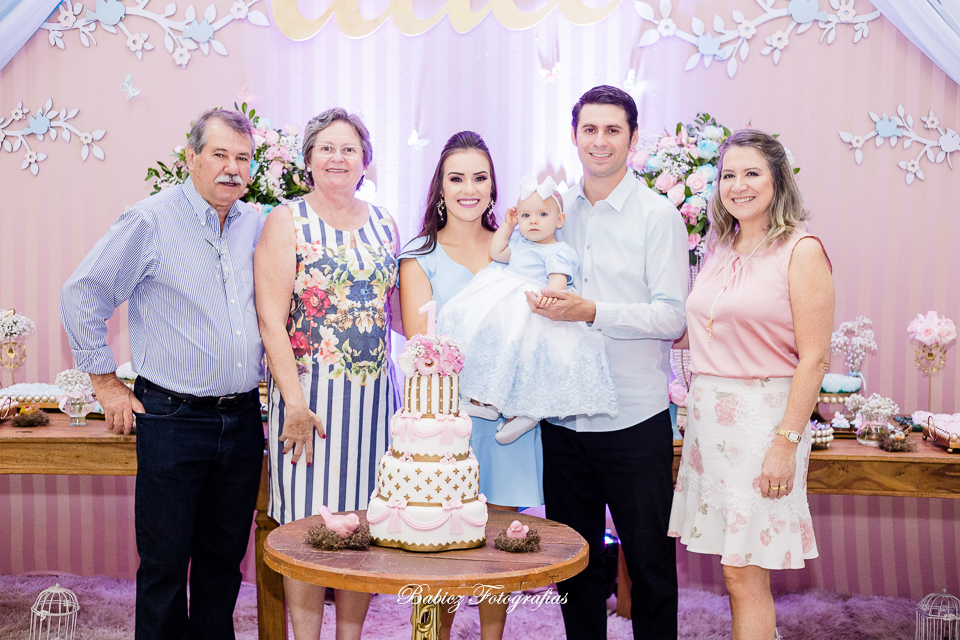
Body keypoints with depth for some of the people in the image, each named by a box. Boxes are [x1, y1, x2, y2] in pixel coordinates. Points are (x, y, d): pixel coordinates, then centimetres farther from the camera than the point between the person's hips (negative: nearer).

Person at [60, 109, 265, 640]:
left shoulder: (255, 224, 8)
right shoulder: (150, 221, -7)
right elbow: (81, 297, -3)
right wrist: (106, 382, -2)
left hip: (243, 418, 5)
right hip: (174, 418, -5)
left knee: (225, 556, 15)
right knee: (165, 561, 3)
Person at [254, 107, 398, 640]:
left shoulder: (383, 224, 12)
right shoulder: (287, 221, -2)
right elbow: (271, 319, -9)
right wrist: (294, 403, -15)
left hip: (373, 396, 4)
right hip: (308, 394, -4)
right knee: (308, 523, 0)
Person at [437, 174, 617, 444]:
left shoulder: (558, 252, -6)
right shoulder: (520, 242, 21)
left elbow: (558, 279, -21)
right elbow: (496, 253, 34)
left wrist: (550, 295, -44)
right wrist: (507, 225, 25)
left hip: (532, 308, -9)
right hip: (503, 305, 9)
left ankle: (528, 411, -12)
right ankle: (482, 398, 3)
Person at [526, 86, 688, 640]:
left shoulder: (659, 215, -3)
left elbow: (673, 317, -11)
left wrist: (593, 312, -21)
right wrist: (536, 302, -2)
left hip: (636, 420, -4)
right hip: (562, 418, 4)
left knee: (650, 561, 7)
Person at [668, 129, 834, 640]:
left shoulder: (801, 250, -7)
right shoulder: (719, 247, 13)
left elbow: (814, 358, -11)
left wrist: (786, 441, -16)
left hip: (763, 415, -6)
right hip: (708, 414, 6)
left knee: (745, 572, -2)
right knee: (734, 569, 11)